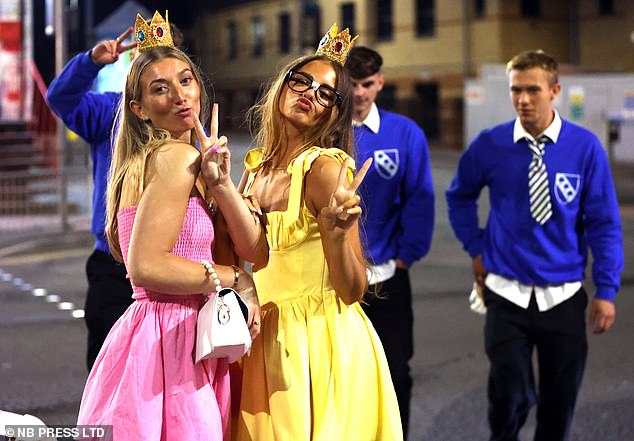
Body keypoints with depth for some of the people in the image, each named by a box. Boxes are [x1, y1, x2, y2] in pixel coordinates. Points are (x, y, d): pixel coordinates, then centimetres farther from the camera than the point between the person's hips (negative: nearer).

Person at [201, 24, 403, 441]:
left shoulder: (325, 168, -14)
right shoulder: (257, 167, 6)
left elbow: (352, 290, -16)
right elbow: (257, 251, -10)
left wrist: (338, 233, -34)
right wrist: (220, 184, -16)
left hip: (321, 341, -6)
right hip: (268, 339, 6)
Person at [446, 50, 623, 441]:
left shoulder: (585, 147, -8)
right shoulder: (490, 145, -5)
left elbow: (604, 223, -3)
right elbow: (460, 196, 14)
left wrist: (607, 291, -5)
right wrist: (477, 248, 7)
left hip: (563, 295, 1)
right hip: (507, 293, 0)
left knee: (561, 398, 11)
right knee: (511, 394, -7)